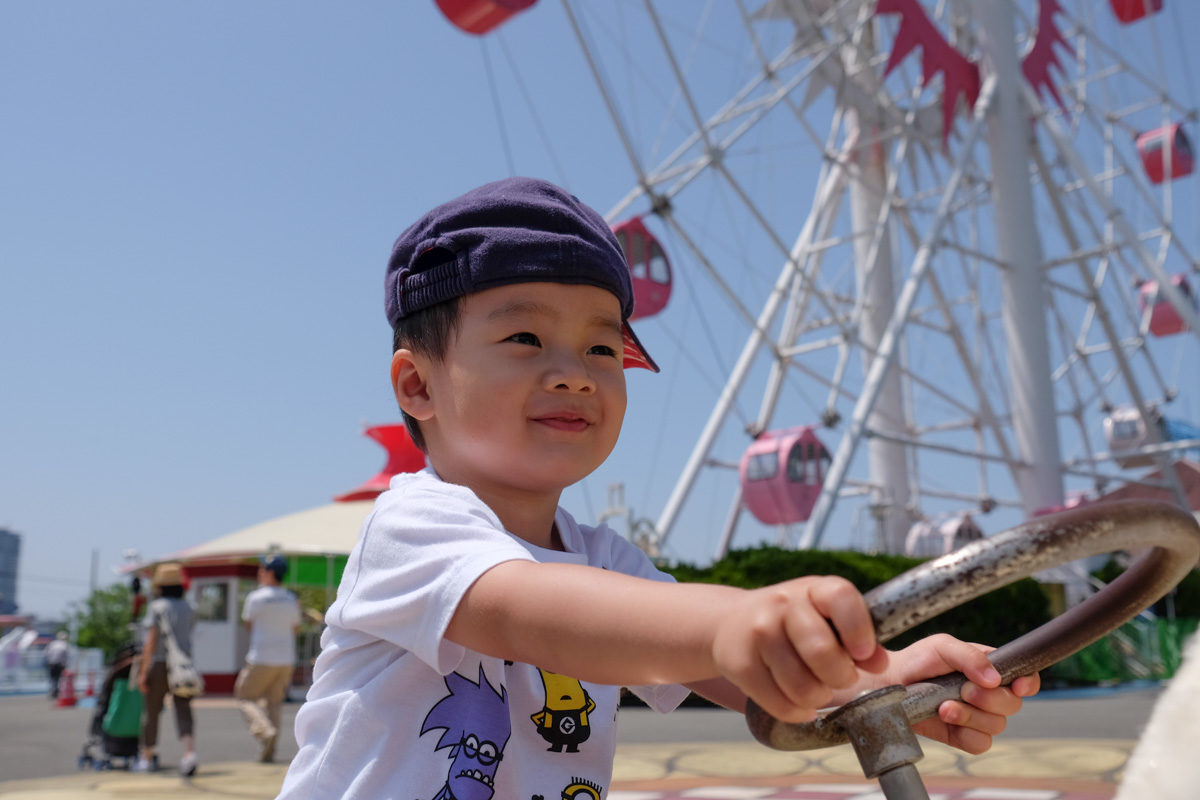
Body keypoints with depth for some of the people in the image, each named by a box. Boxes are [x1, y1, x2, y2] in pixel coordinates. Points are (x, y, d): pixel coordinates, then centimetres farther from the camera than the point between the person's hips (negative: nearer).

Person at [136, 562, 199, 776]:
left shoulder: (156, 607, -7)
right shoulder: (188, 608, 8)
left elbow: (151, 640, -13)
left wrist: (143, 670, -12)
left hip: (159, 664, -3)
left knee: (152, 711, 12)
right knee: (183, 710, -3)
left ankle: (148, 757, 25)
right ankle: (189, 753, -23)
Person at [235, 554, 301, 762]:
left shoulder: (256, 597, -8)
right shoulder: (291, 599, 7)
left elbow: (248, 623, 7)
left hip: (261, 659, -5)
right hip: (287, 659, 5)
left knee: (245, 697, 9)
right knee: (273, 702, 13)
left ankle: (265, 730, -16)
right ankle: (267, 752, 10)